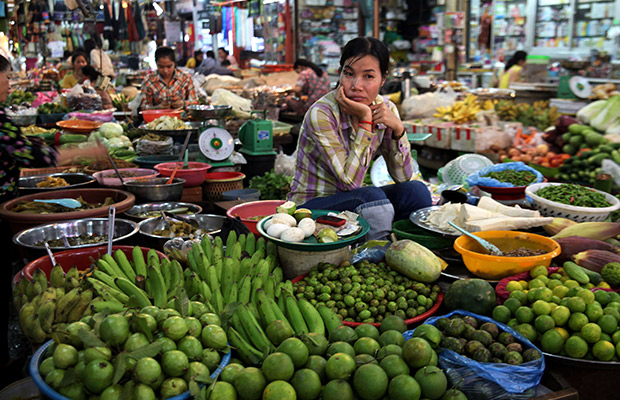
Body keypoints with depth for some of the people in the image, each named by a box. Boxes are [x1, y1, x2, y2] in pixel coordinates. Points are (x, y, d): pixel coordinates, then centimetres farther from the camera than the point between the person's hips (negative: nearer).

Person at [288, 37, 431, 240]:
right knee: (373, 197, -32)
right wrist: (365, 120, -28)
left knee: (415, 190, -17)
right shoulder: (321, 114, -21)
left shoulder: (385, 109, -4)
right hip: (311, 206, -5)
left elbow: (403, 177, -4)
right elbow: (350, 181, -25)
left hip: (353, 199, 6)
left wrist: (398, 128, -20)